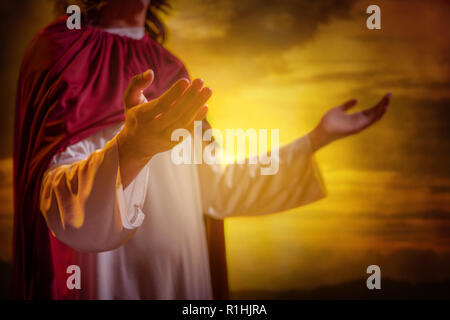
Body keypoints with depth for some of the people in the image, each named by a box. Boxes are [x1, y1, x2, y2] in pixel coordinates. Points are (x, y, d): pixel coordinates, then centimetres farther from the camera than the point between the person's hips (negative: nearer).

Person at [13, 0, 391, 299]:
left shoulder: (167, 70, 9)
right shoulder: (63, 57, -10)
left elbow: (215, 188, 11)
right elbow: (64, 208, -24)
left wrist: (317, 138, 8)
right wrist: (130, 148, -45)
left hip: (185, 279, 6)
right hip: (111, 281, -6)